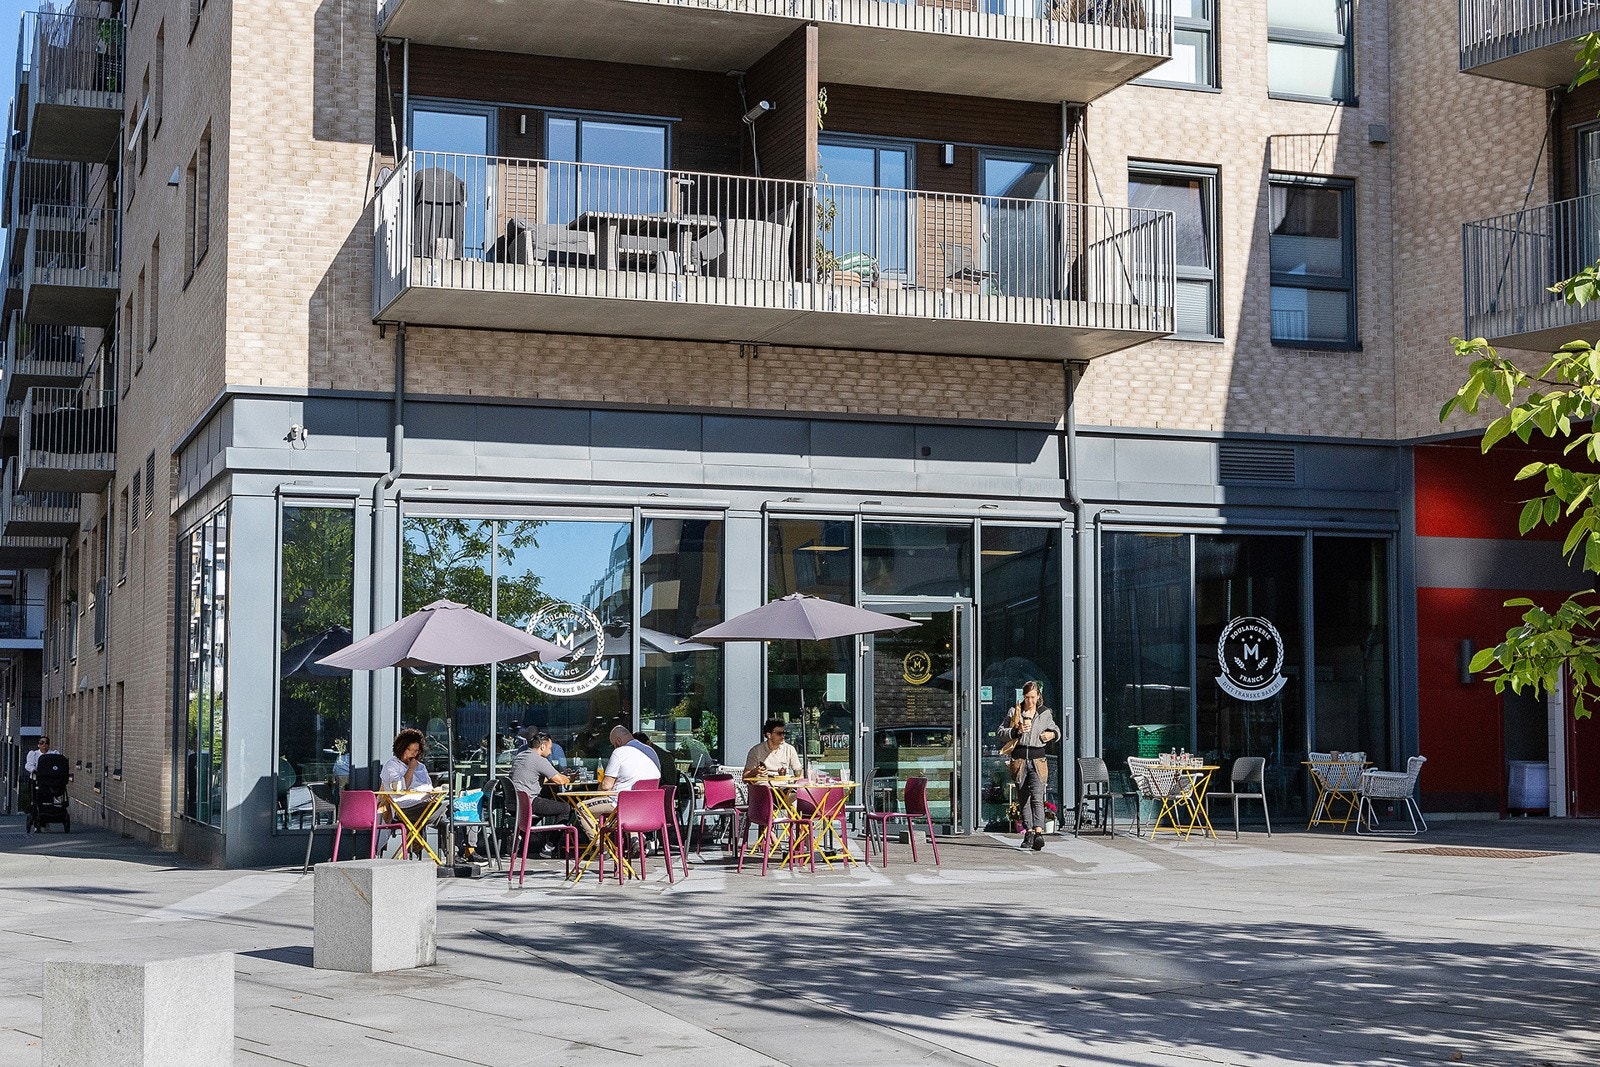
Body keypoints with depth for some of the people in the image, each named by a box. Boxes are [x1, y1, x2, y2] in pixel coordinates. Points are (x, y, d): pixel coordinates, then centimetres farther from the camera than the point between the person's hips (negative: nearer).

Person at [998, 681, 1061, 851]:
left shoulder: (1045, 714, 8)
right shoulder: (1015, 712, 6)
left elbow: (1055, 730, 23)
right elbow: (1001, 733, 3)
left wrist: (1053, 735, 0)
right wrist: (1016, 731, -14)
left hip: (1037, 760, -2)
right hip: (1020, 759, 2)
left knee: (1037, 797, -17)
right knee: (1024, 798, 8)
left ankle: (1038, 832, -28)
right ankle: (1028, 832, 18)